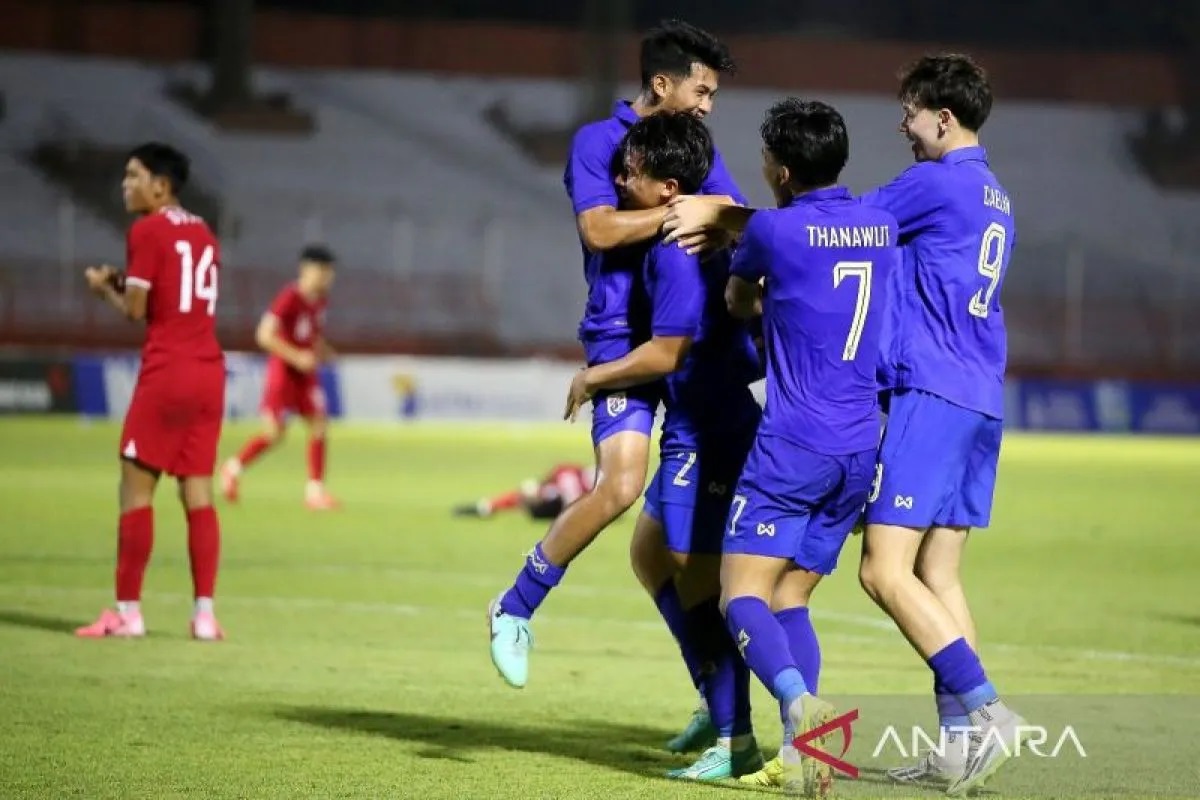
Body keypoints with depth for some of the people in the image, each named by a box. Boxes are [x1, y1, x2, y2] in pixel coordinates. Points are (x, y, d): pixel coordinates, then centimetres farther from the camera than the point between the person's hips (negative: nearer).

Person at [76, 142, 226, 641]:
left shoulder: (147, 231, -7)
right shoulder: (203, 233, 16)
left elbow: (135, 311, -9)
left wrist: (105, 288, 9)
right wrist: (128, 282, 17)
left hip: (166, 373, -7)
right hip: (209, 372, 7)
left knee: (136, 487, -1)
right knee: (198, 491, 6)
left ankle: (128, 611, -3)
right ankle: (205, 613, 1)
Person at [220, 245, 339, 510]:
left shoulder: (320, 299, 4)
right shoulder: (289, 297, -19)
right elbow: (264, 335, -23)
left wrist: (322, 350, 4)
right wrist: (296, 357, -25)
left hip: (306, 370, 7)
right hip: (283, 369, -7)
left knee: (319, 425, -4)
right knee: (275, 432, -7)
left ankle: (315, 489, 1)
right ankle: (235, 467, 17)